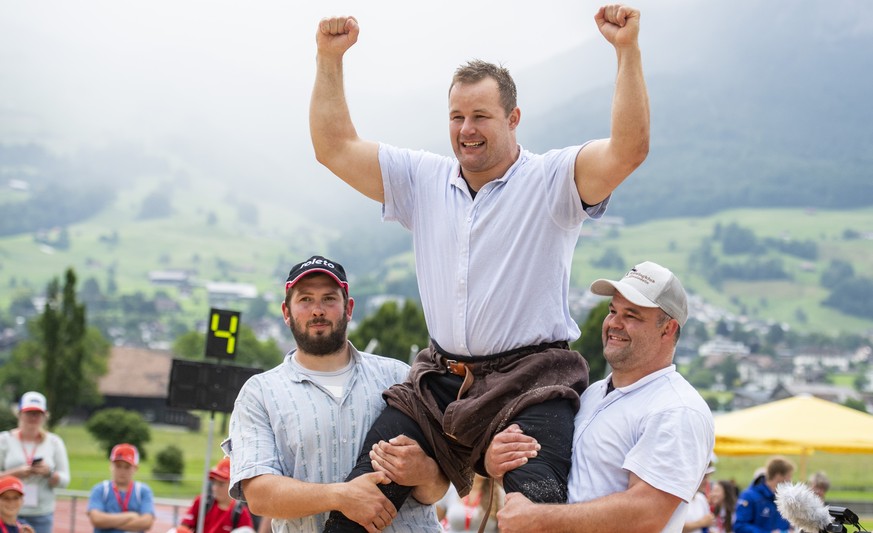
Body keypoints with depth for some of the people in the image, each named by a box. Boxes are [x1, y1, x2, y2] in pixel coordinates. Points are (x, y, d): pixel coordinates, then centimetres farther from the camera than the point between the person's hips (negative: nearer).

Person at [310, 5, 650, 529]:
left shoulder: (552, 180, -1)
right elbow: (335, 147, 14)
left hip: (531, 382, -5)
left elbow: (629, 150, -17)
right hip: (439, 381, 5)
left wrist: (629, 51, -25)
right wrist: (330, 58, 6)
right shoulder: (423, 179, 15)